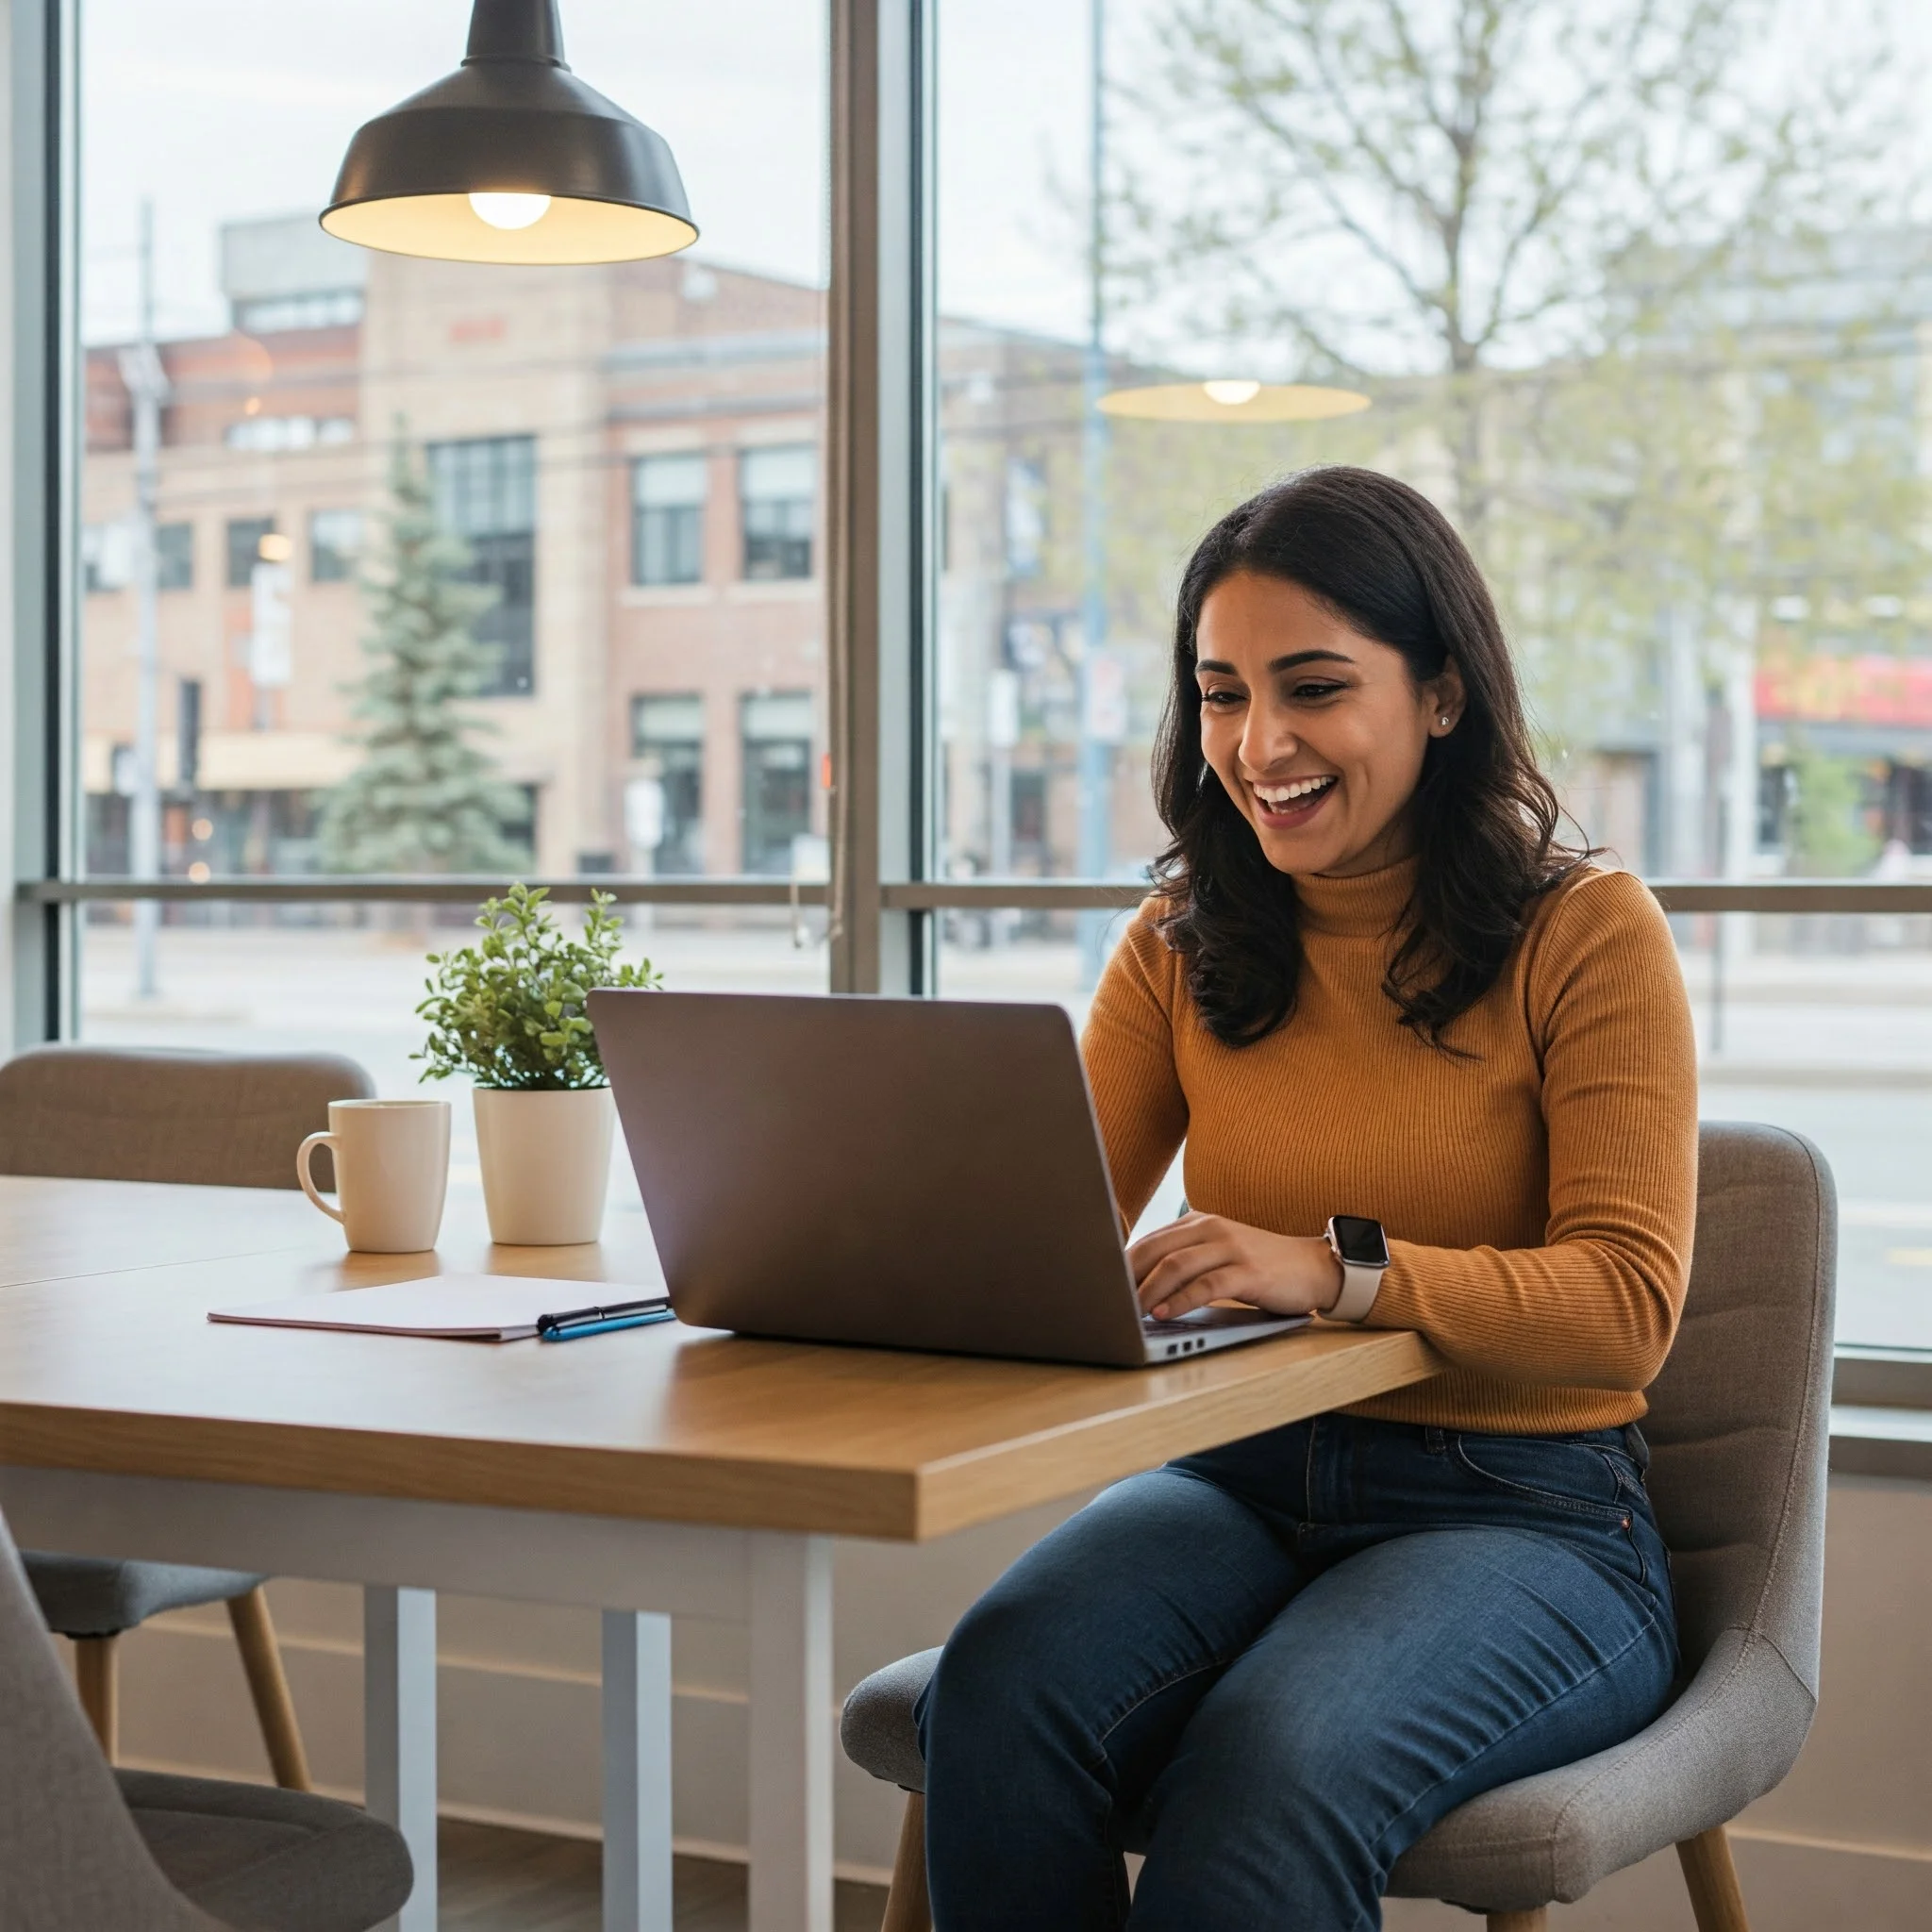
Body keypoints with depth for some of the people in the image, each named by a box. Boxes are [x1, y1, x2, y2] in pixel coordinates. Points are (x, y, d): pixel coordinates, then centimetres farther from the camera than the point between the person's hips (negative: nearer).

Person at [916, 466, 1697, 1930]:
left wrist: (1342, 1273, -28)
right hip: (1237, 1484, 4)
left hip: (1523, 1516, -4)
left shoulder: (1587, 932, -3)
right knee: (998, 1698, -28)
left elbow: (1629, 1301, -12)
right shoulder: (1186, 944, 12)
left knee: (1272, 1768, -35)